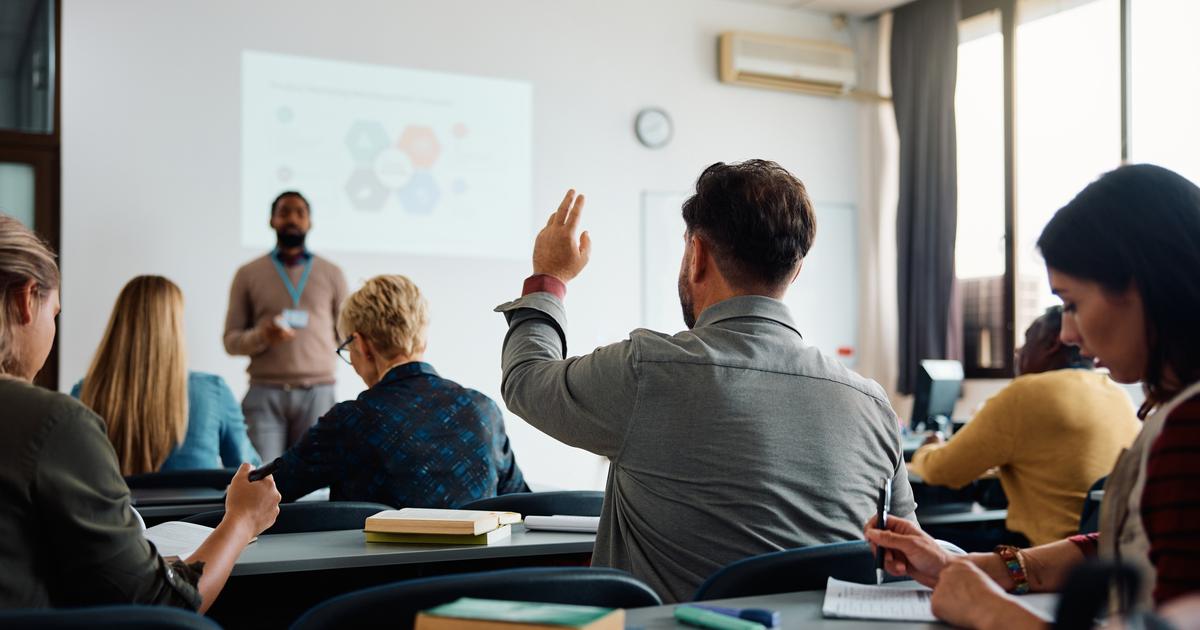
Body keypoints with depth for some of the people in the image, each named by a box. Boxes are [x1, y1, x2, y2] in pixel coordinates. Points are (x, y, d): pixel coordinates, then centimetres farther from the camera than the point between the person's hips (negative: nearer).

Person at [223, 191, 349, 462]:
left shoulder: (331, 274, 11)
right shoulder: (248, 274, 10)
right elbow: (231, 340, 7)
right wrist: (261, 336, -12)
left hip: (317, 393, 1)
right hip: (265, 393, 0)